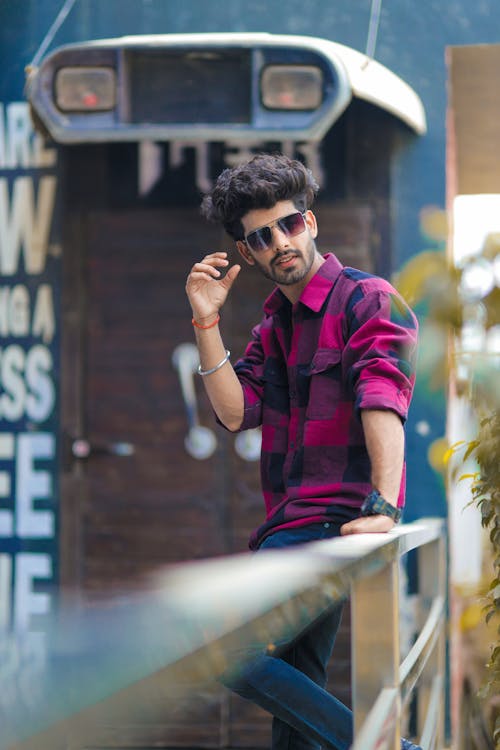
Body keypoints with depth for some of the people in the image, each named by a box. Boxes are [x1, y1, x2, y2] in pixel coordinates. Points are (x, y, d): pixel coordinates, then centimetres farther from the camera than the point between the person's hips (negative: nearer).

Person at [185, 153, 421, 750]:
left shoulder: (368, 300, -7)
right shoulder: (273, 323, 19)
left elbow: (384, 403, -21)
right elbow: (235, 412, 7)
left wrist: (383, 505, -35)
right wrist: (206, 322, -1)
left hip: (338, 518, -9)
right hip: (290, 529, 9)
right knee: (295, 684, 13)